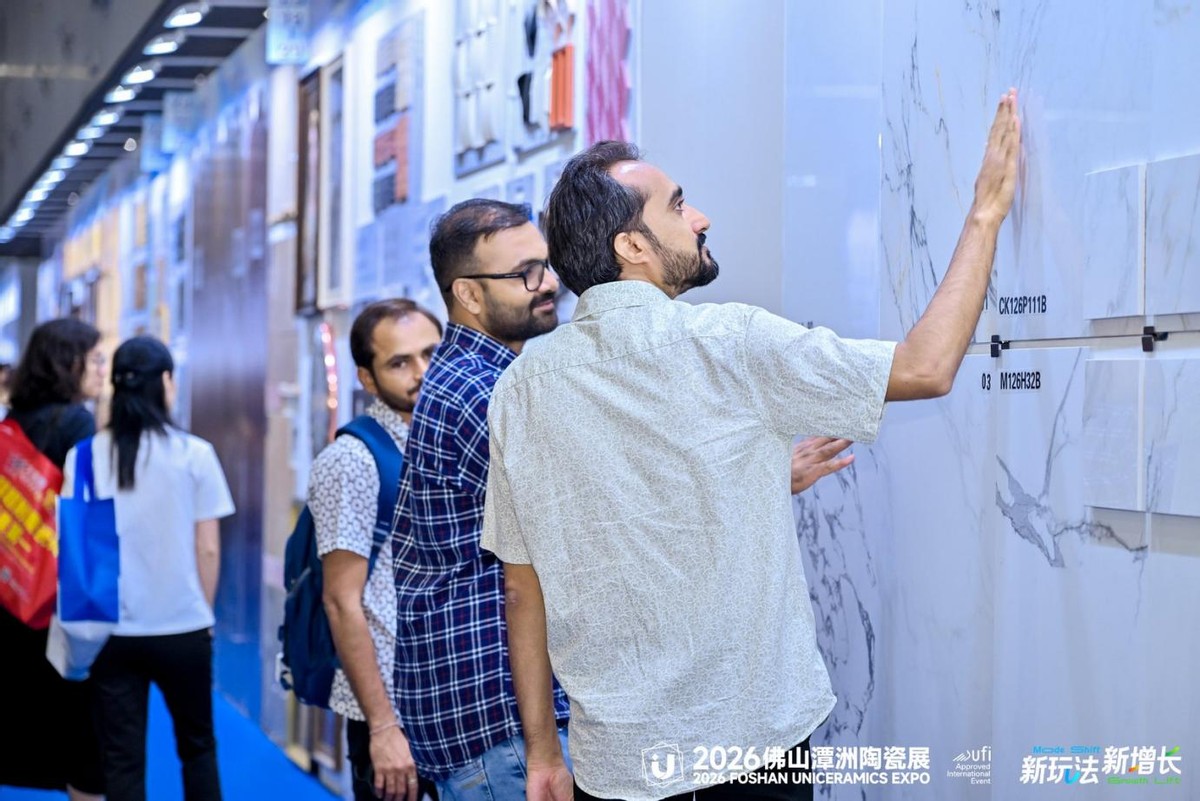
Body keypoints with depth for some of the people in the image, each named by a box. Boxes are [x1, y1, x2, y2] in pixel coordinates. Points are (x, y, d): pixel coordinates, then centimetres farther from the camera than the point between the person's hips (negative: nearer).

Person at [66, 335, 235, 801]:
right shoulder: (194, 454, -5)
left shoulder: (85, 455, -1)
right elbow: (208, 549, -4)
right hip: (182, 627, -1)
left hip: (110, 629, 1)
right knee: (197, 747, 15)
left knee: (121, 759, 6)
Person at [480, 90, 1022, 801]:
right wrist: (987, 215, 1)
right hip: (751, 742, -4)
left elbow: (523, 590, 4)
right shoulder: (728, 344, -13)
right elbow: (928, 368, -9)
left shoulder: (523, 388, 0)